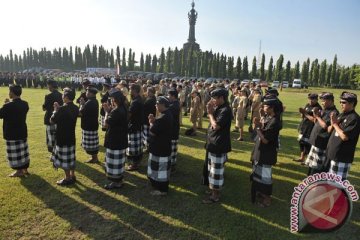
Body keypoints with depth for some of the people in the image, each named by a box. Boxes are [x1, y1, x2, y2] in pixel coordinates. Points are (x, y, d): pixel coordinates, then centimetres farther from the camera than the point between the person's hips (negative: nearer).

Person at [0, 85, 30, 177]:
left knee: (14, 152, 4)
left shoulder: (8, 106, -20)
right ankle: (25, 169, 25)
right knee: (23, 150, 15)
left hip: (12, 133, -7)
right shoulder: (25, 104, 0)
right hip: (22, 132, 7)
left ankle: (19, 171, 12)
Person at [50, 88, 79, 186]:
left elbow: (52, 121, -11)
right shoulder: (75, 108, 2)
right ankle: (72, 176, 28)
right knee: (71, 157, 17)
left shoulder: (62, 109, -22)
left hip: (62, 138, -7)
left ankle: (68, 179, 14)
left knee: (64, 158, 4)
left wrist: (56, 110, 1)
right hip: (71, 137, 7)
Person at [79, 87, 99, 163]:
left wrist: (82, 104, -7)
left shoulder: (90, 103, -22)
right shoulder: (94, 101, 10)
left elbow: (81, 113, -20)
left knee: (90, 143, 1)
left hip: (89, 126, -10)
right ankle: (95, 157, 27)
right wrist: (84, 104, 1)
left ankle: (94, 158, 11)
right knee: (93, 142, 17)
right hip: (92, 124, 10)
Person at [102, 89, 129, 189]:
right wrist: (109, 110, 5)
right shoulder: (122, 108, 6)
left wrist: (107, 111, -10)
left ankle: (116, 182, 15)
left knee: (114, 161, 3)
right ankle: (119, 179, 34)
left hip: (114, 140, -10)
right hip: (120, 139, 10)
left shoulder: (116, 111, -25)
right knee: (118, 160, 20)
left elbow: (106, 123, -21)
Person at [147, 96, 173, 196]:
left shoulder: (164, 117, -26)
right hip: (162, 145, 11)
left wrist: (151, 122, -7)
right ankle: (160, 185, 35)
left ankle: (162, 189, 14)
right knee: (161, 166, 21)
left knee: (160, 167, 1)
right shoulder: (167, 114, 9)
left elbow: (153, 130, -26)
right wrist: (154, 120, -1)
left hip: (160, 147, -11)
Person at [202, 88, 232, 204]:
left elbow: (216, 125, -25)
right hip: (214, 144, 10)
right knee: (212, 169, 21)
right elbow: (212, 122, 11)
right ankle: (213, 190, 36)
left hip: (218, 145, -10)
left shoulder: (225, 110, -19)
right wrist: (211, 111, -1)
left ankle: (215, 195, 14)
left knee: (216, 171, 1)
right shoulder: (218, 108, 11)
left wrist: (210, 112, -14)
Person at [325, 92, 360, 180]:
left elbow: (345, 136, -23)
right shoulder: (341, 115, 12)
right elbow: (330, 131, 15)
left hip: (342, 156, -9)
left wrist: (335, 124, -15)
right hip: (332, 153, 9)